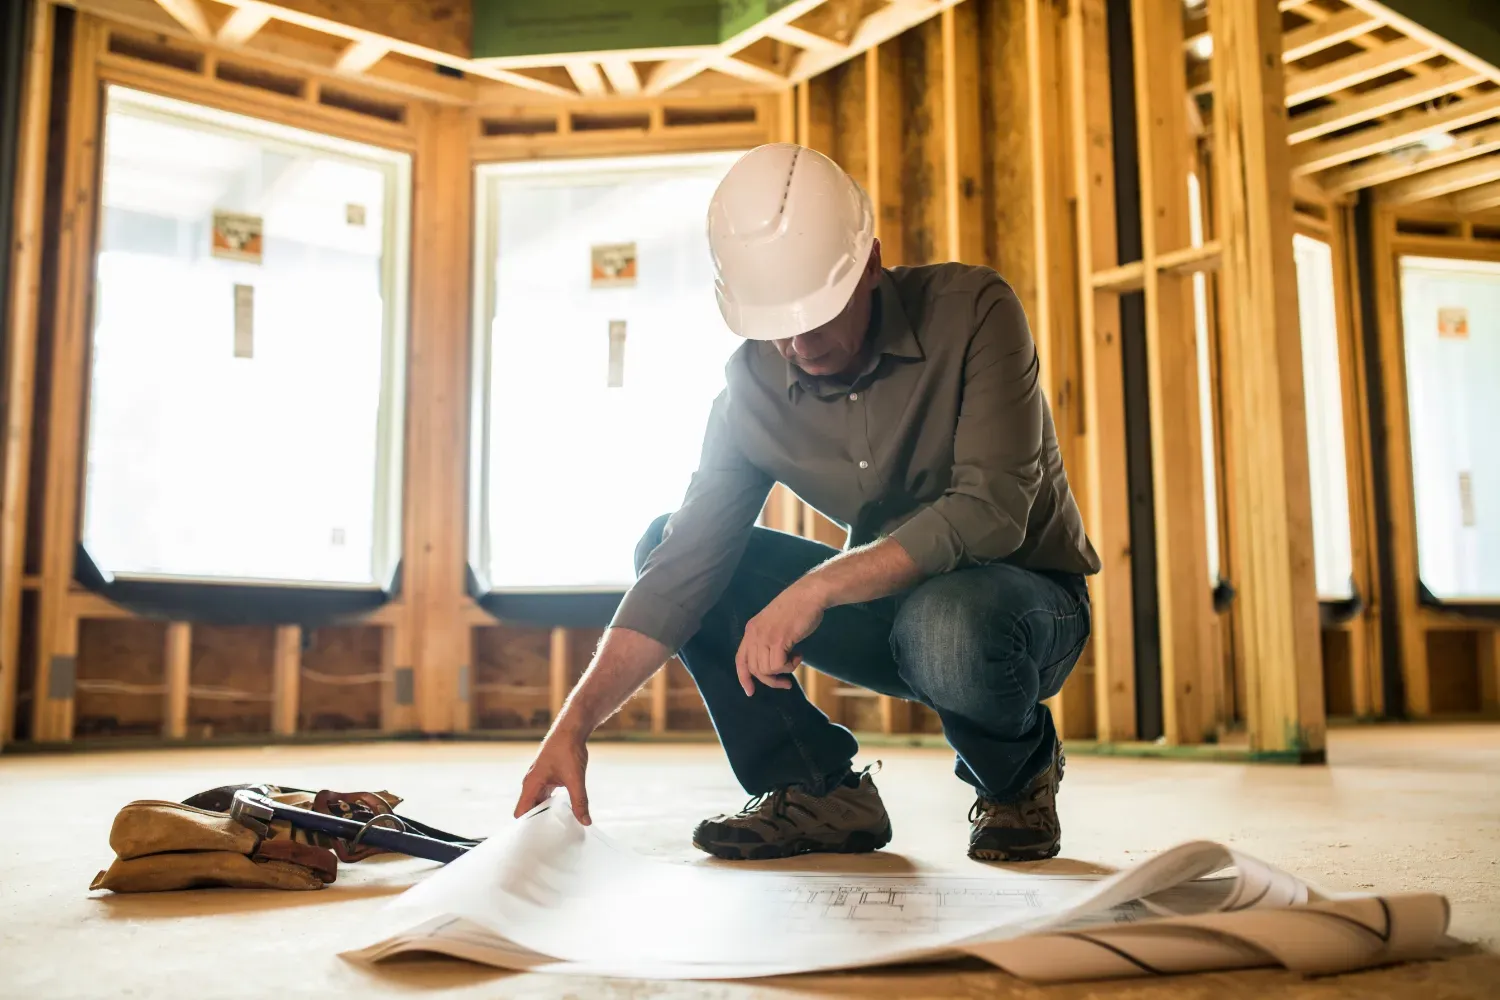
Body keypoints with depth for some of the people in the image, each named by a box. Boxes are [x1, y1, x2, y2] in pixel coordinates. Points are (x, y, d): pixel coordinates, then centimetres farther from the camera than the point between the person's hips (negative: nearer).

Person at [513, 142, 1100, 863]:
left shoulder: (971, 310, -20)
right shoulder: (752, 387, -8)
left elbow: (991, 511, -29)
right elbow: (684, 567, -12)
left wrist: (817, 586, -35)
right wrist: (575, 722, -22)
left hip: (1030, 594, -4)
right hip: (888, 601, 4)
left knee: (945, 624, -41)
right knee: (662, 546, -10)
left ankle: (1021, 775, -4)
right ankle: (821, 792, -5)